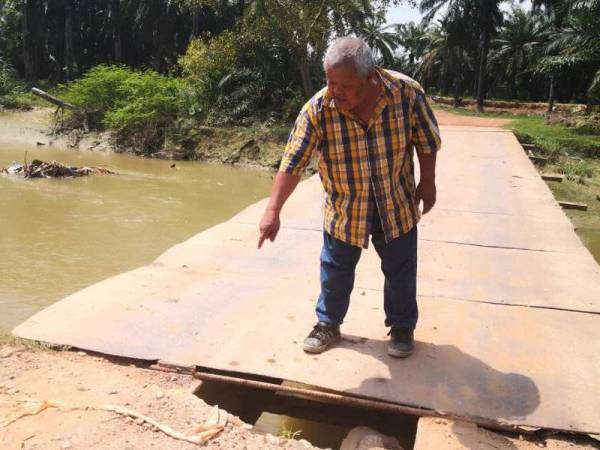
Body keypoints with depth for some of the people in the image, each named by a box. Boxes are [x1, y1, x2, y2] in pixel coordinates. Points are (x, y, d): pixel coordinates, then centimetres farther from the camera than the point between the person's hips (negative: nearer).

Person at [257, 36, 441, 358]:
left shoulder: (407, 93, -21)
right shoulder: (317, 109, -23)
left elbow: (427, 141, -5)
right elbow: (292, 163, -22)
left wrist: (427, 184, -1)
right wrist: (273, 210, -27)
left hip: (396, 204, 0)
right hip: (344, 208, 0)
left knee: (400, 269, 13)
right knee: (336, 269, 13)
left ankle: (402, 327, 35)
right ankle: (328, 324, 34)